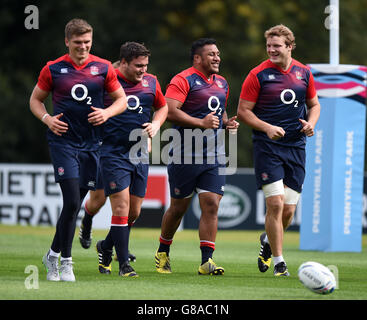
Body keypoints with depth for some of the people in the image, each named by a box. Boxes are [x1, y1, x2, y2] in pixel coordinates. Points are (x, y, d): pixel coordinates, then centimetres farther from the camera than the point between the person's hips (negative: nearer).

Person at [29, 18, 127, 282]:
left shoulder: (103, 68, 5)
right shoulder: (53, 69, 1)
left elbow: (122, 99, 12)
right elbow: (36, 99, 11)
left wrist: (107, 112, -8)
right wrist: (47, 119, -8)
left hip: (91, 143, 3)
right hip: (63, 141, -3)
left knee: (75, 205, 6)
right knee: (72, 201, -14)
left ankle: (53, 255, 23)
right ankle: (65, 262, -3)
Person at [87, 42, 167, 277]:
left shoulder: (151, 82, 7)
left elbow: (163, 107, 24)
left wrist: (156, 125, 5)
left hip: (139, 154, 5)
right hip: (113, 152, -5)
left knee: (134, 212, 6)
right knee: (121, 207, -12)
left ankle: (106, 247, 30)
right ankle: (124, 263, -5)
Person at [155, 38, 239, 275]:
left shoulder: (222, 83, 16)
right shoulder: (183, 80, -9)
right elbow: (169, 111, -20)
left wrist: (227, 122, 9)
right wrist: (201, 123, -23)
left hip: (214, 156, 6)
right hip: (186, 155, -6)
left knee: (211, 206, -6)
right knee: (178, 208, 5)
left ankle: (206, 261, -7)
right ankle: (163, 252, 26)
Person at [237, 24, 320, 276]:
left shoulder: (303, 73, 8)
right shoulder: (258, 75, -4)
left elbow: (314, 104, 20)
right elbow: (243, 111, -3)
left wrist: (311, 122, -2)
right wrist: (267, 128, -17)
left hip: (296, 146, 4)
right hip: (267, 147, -4)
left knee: (289, 209, 3)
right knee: (275, 203, -14)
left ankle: (268, 241, 35)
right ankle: (279, 262, -5)